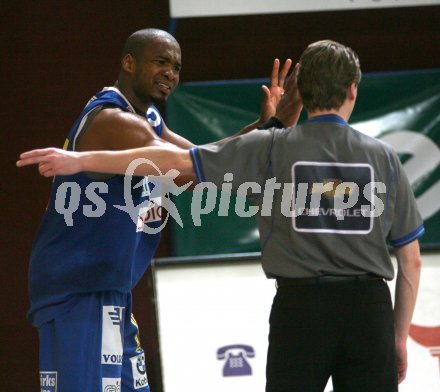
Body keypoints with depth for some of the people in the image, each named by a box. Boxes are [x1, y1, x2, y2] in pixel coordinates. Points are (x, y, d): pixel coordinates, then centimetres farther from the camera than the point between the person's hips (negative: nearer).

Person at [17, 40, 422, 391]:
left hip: (300, 305, -1)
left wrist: (81, 160, -2)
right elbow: (411, 260, 6)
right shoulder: (382, 156, 4)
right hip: (369, 308, 1)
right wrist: (400, 337, 16)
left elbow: (178, 161, -5)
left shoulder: (273, 147, 0)